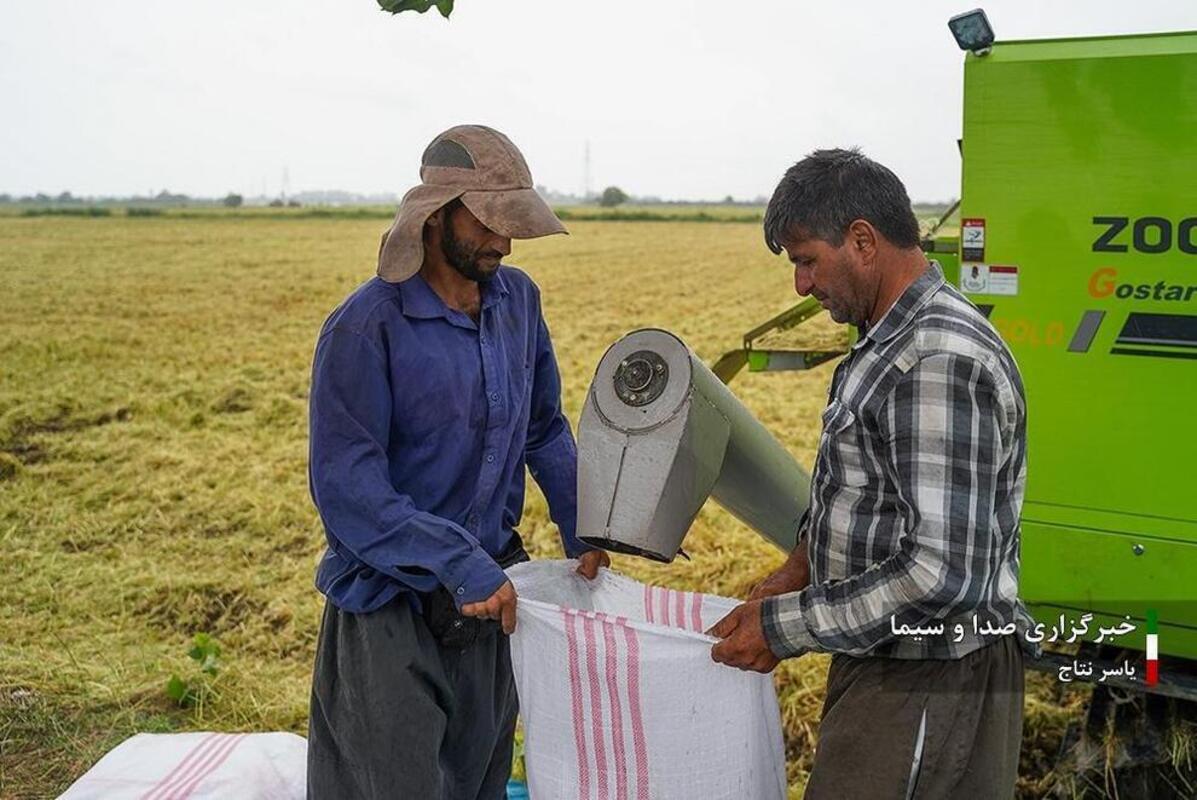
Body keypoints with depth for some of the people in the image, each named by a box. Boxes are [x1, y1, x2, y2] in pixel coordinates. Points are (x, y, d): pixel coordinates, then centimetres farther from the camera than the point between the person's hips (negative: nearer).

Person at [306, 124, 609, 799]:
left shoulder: (518, 298, 0)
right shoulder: (367, 327, -19)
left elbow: (545, 429, 12)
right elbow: (345, 484, -22)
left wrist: (582, 531, 4)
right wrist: (460, 564, -25)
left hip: (488, 588, 6)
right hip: (391, 600, -5)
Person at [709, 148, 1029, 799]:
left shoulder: (939, 363, -24)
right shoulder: (891, 342, 9)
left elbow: (943, 575, -29)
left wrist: (785, 626, -20)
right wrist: (798, 570, 7)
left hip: (929, 686, -10)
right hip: (888, 662, 10)